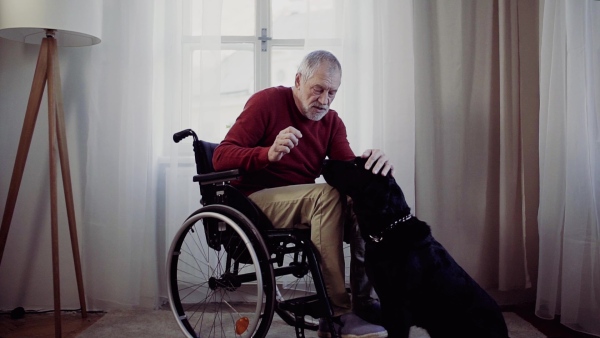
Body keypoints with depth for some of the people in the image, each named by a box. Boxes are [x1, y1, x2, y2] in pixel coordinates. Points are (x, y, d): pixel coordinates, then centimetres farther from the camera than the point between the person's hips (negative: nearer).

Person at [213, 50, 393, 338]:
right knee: (326, 195, -32)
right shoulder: (267, 102, -7)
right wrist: (269, 154, -34)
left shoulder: (332, 121, 8)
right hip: (256, 200, -5)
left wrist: (371, 164, -30)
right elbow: (221, 157, -15)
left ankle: (364, 302, -16)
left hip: (306, 203, 6)